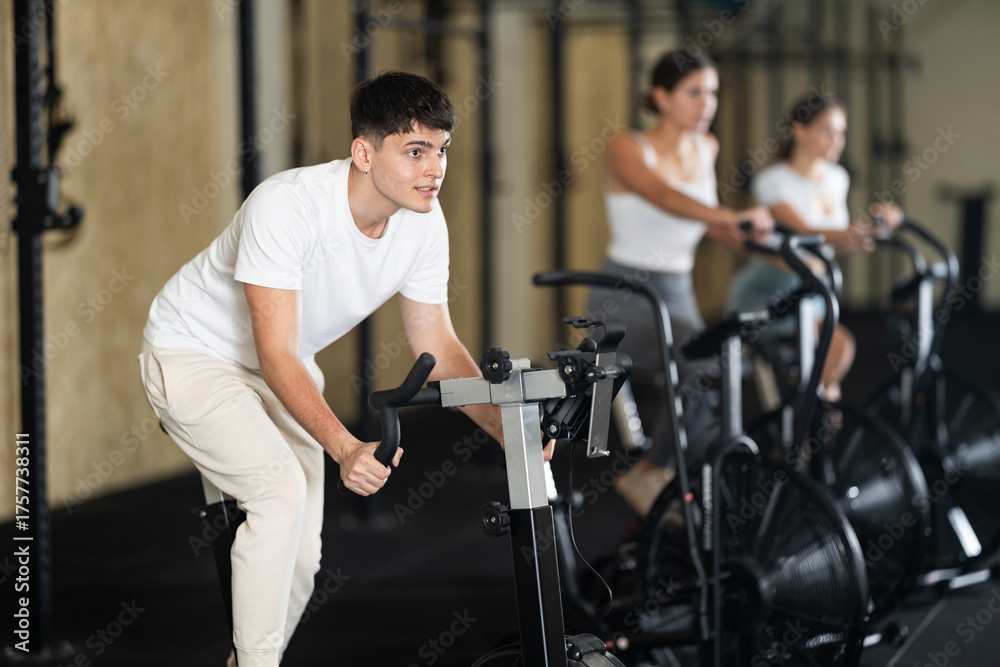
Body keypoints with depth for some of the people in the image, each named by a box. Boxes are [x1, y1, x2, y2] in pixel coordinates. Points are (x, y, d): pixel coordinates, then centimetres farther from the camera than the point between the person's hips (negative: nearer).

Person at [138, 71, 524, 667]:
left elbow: (437, 346, -4)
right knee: (282, 488, -28)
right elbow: (277, 356, -36)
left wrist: (506, 428, -19)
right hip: (194, 354, -7)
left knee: (300, 559, 2)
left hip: (283, 372, 7)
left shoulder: (425, 223, -15)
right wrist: (346, 449, -49)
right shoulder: (286, 208, -35)